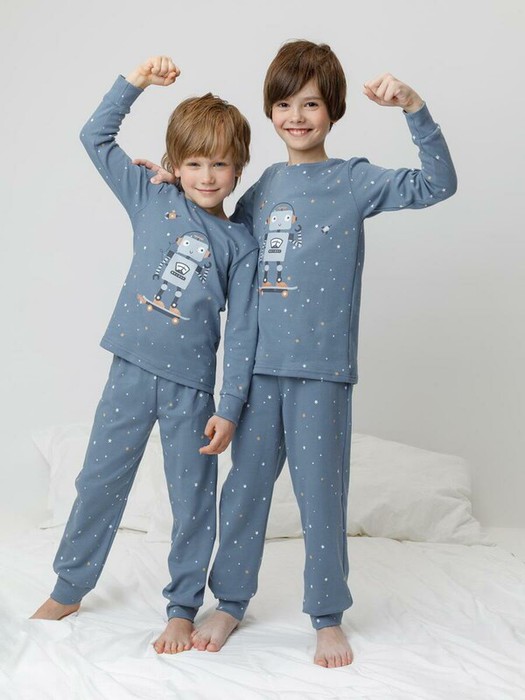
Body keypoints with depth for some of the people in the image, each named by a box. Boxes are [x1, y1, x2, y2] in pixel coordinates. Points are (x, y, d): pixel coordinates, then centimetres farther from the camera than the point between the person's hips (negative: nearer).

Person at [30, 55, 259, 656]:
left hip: (191, 386, -1)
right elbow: (95, 137, 8)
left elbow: (241, 331, -3)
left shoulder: (240, 244, -1)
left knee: (192, 500, 8)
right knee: (99, 481, 12)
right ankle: (68, 589, 31)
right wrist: (135, 82, -1)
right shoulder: (152, 202, 4)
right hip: (131, 369, 2)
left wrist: (229, 409, -8)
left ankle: (182, 609, 25)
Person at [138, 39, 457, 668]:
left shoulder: (353, 180, 0)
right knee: (245, 486, 12)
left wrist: (413, 107, -21)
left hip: (321, 368, -4)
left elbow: (437, 184, -11)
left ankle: (328, 617, 23)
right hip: (258, 364, 4)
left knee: (320, 492, 4)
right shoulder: (263, 187, 12)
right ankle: (230, 602, 29)